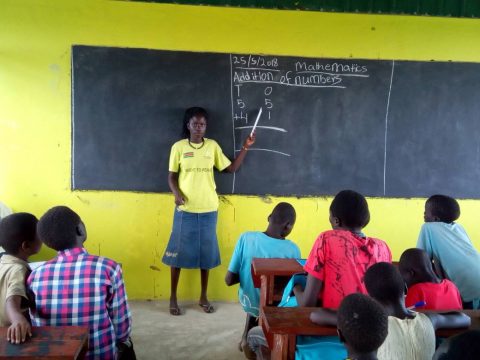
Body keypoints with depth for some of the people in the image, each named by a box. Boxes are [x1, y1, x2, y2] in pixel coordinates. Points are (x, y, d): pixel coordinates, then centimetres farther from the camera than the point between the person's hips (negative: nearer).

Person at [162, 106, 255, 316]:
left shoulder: (213, 146, 4)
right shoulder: (178, 147, -1)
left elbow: (231, 168, 6)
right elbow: (172, 176, 1)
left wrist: (245, 147, -1)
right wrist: (177, 193, -17)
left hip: (208, 210, 2)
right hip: (185, 210, -2)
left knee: (206, 253, 9)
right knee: (178, 252, 5)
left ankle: (203, 297, 24)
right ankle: (173, 298, 19)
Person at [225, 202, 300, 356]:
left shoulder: (246, 238, -19)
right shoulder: (292, 249, -22)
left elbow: (229, 280, -14)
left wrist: (247, 274, 3)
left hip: (248, 302, 2)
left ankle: (247, 337, 30)